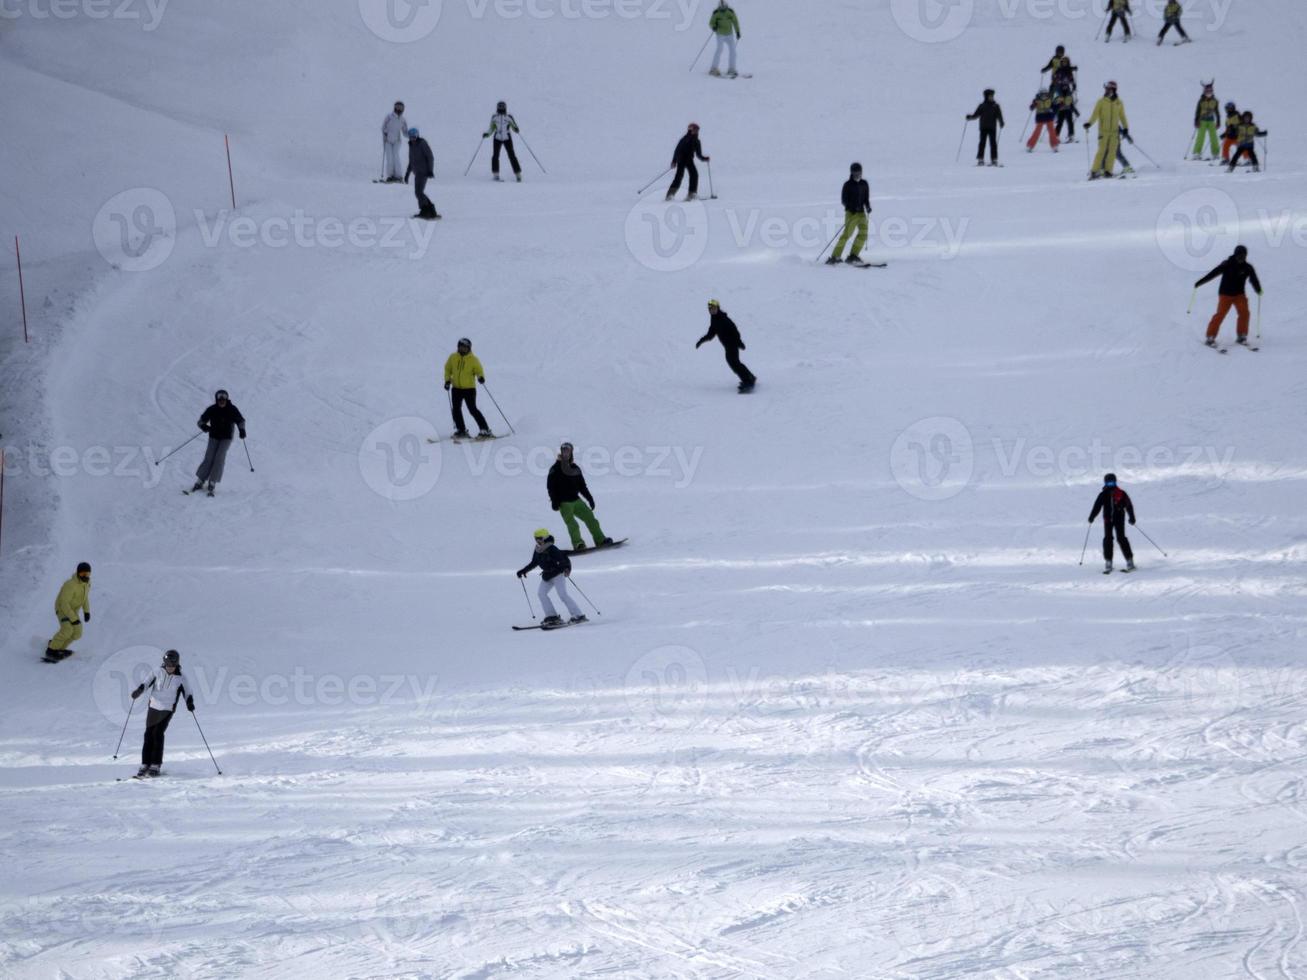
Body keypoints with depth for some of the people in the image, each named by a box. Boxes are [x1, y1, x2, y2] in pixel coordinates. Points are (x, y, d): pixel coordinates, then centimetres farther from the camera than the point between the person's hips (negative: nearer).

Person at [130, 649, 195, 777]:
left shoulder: (180, 679, -4)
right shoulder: (159, 673, 0)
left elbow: (188, 692, 1)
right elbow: (148, 683, 9)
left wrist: (190, 702, -18)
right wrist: (139, 690, -10)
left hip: (167, 709, -3)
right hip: (153, 707, 3)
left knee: (158, 734, -15)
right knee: (148, 734, 0)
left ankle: (156, 765, -11)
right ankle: (145, 764, 6)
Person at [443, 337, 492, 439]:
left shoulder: (473, 359, -7)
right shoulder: (453, 358, 3)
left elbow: (479, 370, -5)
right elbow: (448, 369, 14)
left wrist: (481, 377, -27)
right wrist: (447, 380, 1)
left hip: (469, 388, -4)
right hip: (456, 388, 4)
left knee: (473, 409, -10)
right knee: (455, 409, 2)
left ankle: (485, 430, -6)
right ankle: (461, 430, 16)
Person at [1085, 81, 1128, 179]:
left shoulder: (1119, 103, 8)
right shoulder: (1101, 102, 1)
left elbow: (1122, 116, 18)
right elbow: (1095, 114, -5)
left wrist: (1125, 128, 14)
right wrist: (1089, 123, -20)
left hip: (1115, 131, 2)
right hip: (1103, 131, -2)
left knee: (1112, 151, -4)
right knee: (1102, 150, -9)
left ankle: (1107, 171, 1)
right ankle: (1095, 171, -7)